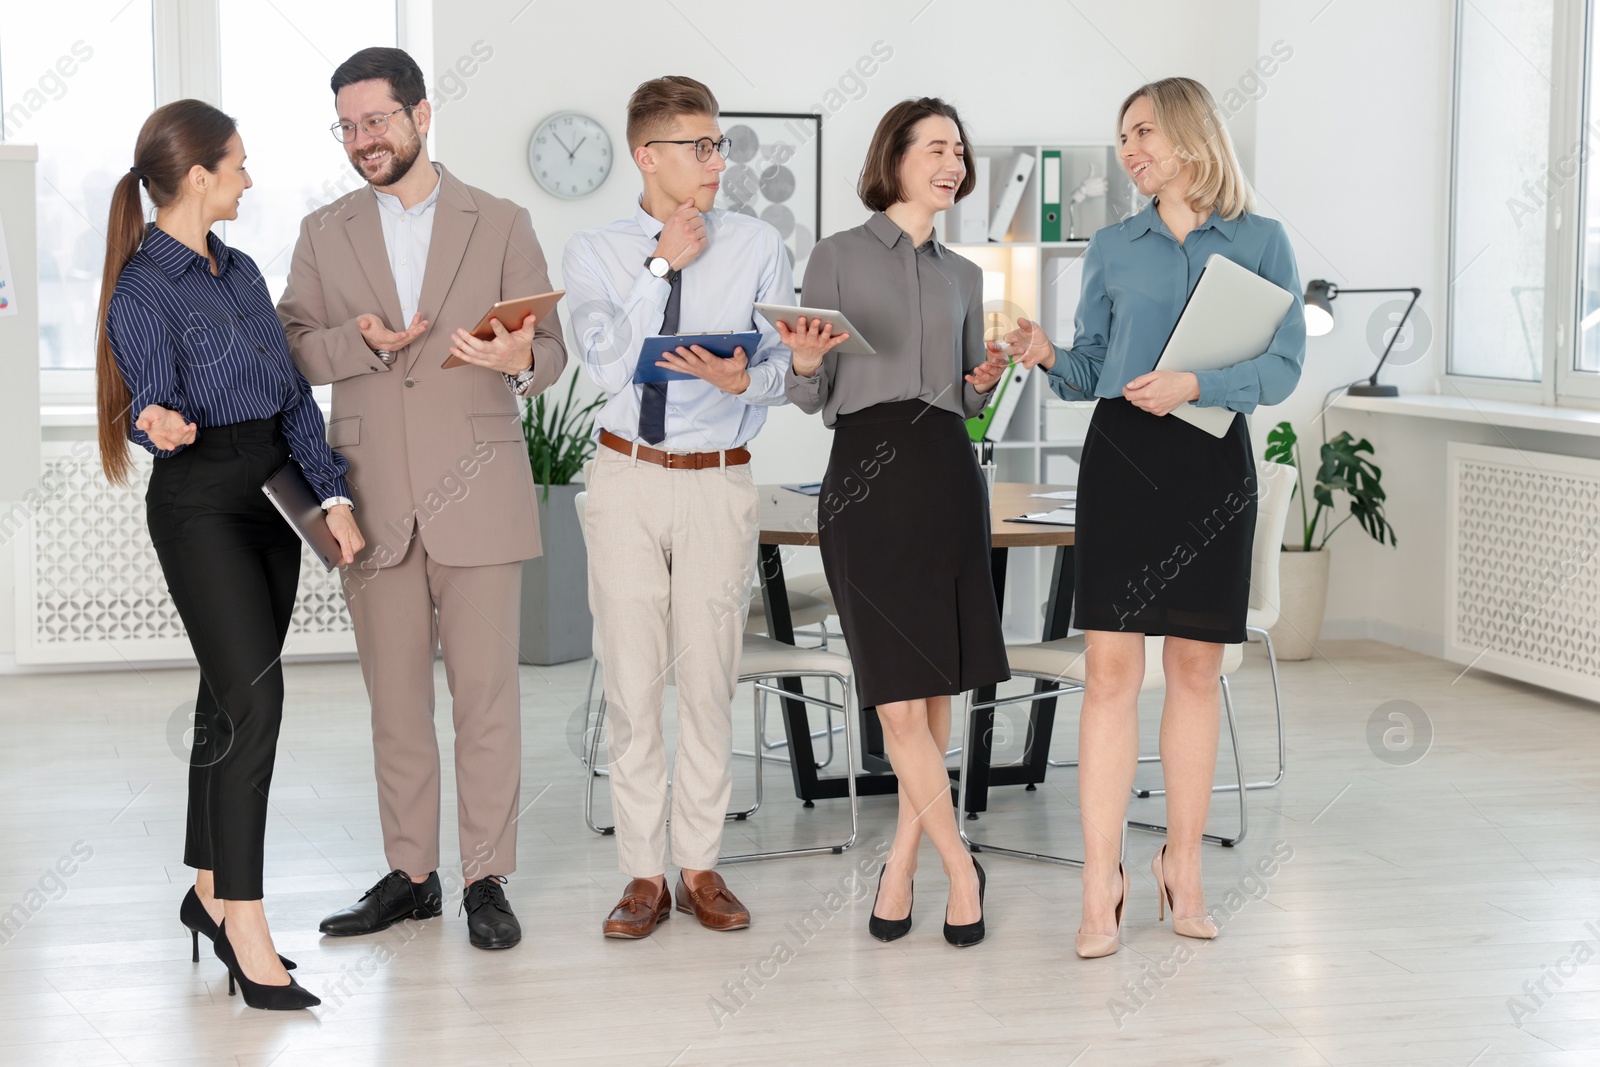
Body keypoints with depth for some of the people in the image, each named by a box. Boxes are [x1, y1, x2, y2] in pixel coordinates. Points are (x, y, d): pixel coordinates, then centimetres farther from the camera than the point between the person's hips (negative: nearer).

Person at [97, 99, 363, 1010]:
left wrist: (334, 492, 3)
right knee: (253, 695, -15)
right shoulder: (144, 289, -9)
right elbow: (152, 404, -12)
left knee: (234, 696, 11)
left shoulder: (241, 271, 14)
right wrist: (162, 423, -36)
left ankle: (211, 891, 22)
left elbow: (294, 391, 12)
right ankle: (246, 932, -13)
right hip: (201, 502, -7)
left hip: (271, 494, 7)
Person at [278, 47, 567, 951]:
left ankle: (488, 880, 6)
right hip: (376, 497, 2)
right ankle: (411, 875, 19)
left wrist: (520, 360, -20)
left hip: (477, 494, -2)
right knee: (394, 696, 8)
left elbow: (551, 347, 3)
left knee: (486, 694, -2)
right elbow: (289, 348, 5)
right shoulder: (325, 234, 11)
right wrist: (362, 343, -14)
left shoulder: (502, 225, 5)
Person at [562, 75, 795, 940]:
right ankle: (643, 875, 11)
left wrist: (740, 380, -20)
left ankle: (701, 867, 14)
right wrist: (662, 267, -12)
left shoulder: (758, 249, 3)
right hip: (627, 478, 0)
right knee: (631, 680, 3)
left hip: (717, 483, 0)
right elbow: (610, 367, -10)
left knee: (709, 679, 3)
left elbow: (780, 371, 2)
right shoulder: (593, 252, 3)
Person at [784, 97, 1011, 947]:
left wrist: (985, 383, 0)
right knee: (898, 702, -7)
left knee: (936, 694, 3)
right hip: (864, 472, -4)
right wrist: (806, 361, -18)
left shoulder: (963, 276, 17)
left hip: (945, 473, 4)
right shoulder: (837, 257, 4)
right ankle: (960, 869, 5)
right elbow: (810, 398, 3)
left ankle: (902, 868, 14)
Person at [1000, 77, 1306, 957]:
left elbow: (1283, 365, -3)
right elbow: (1090, 369, 12)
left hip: (1213, 463, -1)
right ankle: (1101, 882, -4)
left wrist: (1195, 383, -17)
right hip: (1122, 458, 1)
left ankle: (1182, 866, 17)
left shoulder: (1261, 243, 4)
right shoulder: (1112, 248, 11)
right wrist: (1048, 358, -9)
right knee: (1110, 664, -6)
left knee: (1196, 666, 5)